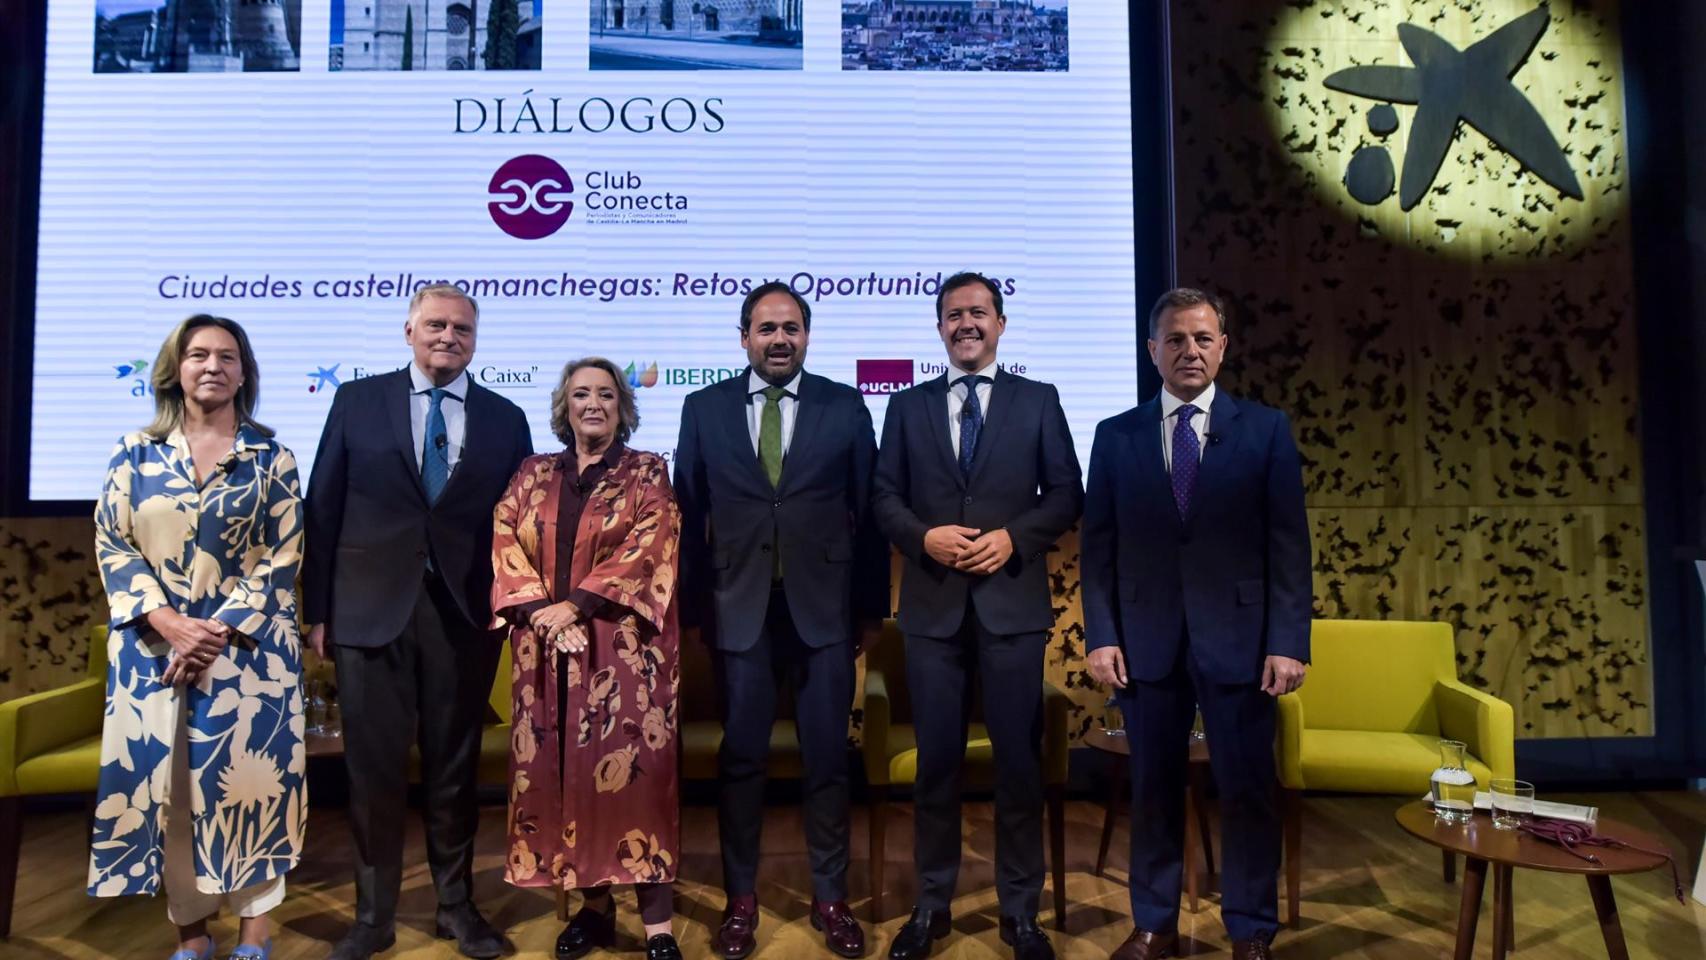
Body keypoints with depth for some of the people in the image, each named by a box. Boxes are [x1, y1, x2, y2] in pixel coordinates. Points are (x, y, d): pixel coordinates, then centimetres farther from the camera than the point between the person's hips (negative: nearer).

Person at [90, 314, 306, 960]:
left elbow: (282, 557, -2)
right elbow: (111, 545, 2)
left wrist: (221, 632, -12)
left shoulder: (270, 458, 1)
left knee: (245, 778, -1)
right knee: (164, 780, 5)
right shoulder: (136, 453, 6)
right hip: (154, 646, 2)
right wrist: (167, 621, -12)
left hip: (245, 646, -2)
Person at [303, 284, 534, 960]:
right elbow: (323, 510, 4)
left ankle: (456, 905, 26)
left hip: (464, 614, 1)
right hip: (371, 610, 0)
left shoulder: (504, 418, 7)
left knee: (455, 767, 11)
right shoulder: (357, 401, 5)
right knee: (373, 768, 7)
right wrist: (318, 610, 0)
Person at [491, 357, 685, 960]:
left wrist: (574, 604, -15)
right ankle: (594, 903, 19)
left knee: (631, 768, -7)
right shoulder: (533, 475, 14)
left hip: (624, 646, -4)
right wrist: (539, 610, -11)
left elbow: (648, 550, -9)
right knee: (559, 769, 6)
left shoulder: (648, 474, 4)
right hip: (544, 648, 4)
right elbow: (505, 545, 4)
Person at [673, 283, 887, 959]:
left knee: (827, 757, 8)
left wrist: (873, 607, 4)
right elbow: (689, 514, 5)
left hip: (824, 607, 0)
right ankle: (741, 897, 23)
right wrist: (693, 606, 3)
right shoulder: (704, 408, 4)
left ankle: (830, 897, 23)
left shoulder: (845, 407, 3)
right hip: (739, 609, 0)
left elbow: (869, 512, 4)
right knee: (741, 757, 8)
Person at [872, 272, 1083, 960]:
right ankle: (931, 904, 23)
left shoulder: (1039, 401, 8)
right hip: (932, 603, 1)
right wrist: (924, 536, -12)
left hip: (1012, 601, -1)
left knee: (1019, 759, 6)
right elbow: (884, 497, 6)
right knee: (937, 759, 8)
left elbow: (1067, 494, 3)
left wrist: (1014, 538, -12)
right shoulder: (908, 406, 11)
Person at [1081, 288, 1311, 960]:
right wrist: (1101, 636, -4)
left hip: (1237, 637, -1)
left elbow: (1288, 545, 0)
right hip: (1146, 640, 1)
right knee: (1154, 789, 10)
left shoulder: (1266, 430, 4)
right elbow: (1098, 546, 4)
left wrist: (1287, 642, -7)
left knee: (1247, 791, 7)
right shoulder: (1116, 437, 6)